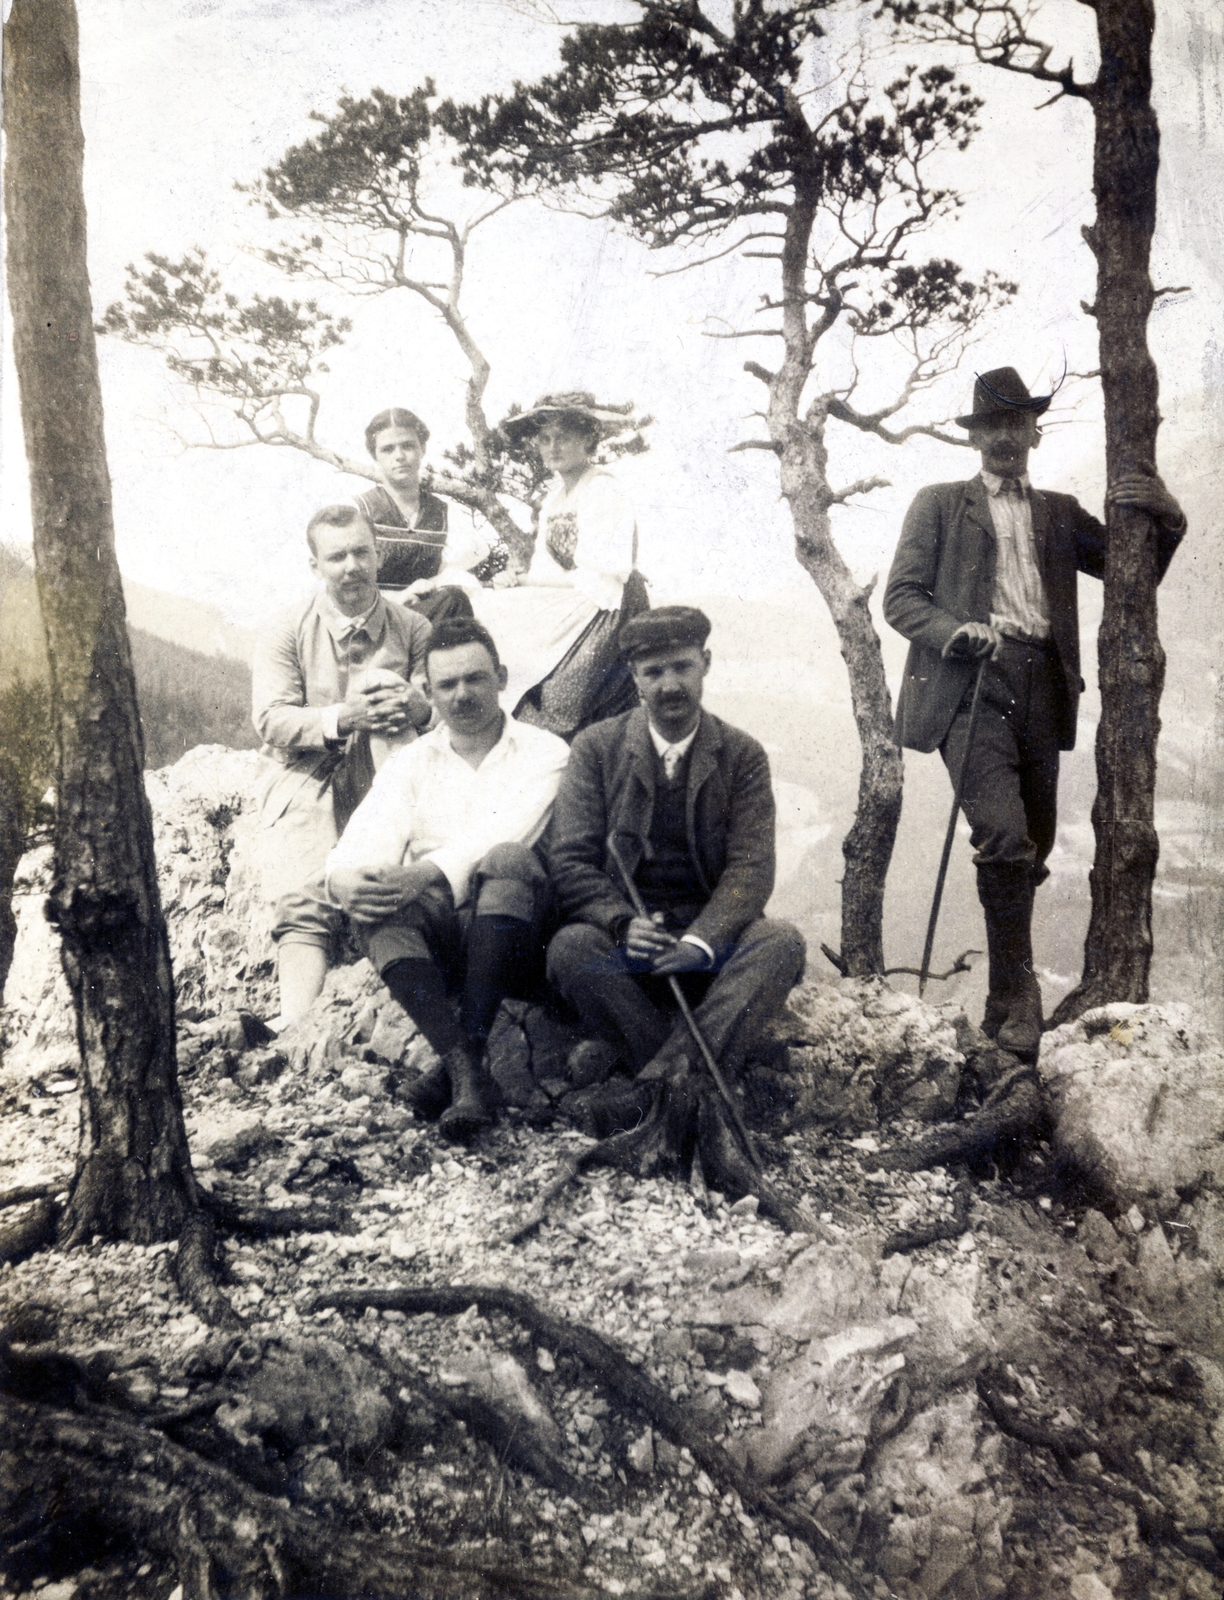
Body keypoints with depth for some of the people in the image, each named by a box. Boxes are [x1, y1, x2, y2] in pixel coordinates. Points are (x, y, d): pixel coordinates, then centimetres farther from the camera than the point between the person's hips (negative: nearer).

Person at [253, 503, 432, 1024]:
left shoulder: (412, 629, 9)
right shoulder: (285, 632, 5)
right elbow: (271, 719, -5)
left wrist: (414, 704, -20)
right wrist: (345, 717, -20)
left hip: (384, 786, 1)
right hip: (307, 788, -1)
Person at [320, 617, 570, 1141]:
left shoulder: (544, 753, 7)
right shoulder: (409, 764, 17)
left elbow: (503, 835, -12)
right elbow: (364, 845, 1)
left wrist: (427, 873, -29)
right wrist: (344, 880, -24)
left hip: (513, 938, -2)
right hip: (437, 938, 2)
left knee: (507, 861, -32)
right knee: (373, 899, -28)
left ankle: (464, 1051, -31)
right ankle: (467, 1070, -35)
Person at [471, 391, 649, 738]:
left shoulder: (603, 492, -12)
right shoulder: (558, 491, 14)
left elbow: (597, 582, -17)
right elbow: (547, 568, 11)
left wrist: (523, 580, -13)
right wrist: (518, 579, -11)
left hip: (603, 613, -9)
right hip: (565, 605, 9)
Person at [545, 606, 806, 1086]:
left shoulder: (742, 755, 5)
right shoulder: (595, 749, 4)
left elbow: (750, 867, -3)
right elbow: (570, 861, -1)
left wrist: (700, 943, -22)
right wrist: (622, 924, -21)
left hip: (712, 935, 1)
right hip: (625, 938, 0)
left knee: (783, 943, -29)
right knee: (570, 947, -32)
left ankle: (664, 1081, -38)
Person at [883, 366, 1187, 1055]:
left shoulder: (1061, 513, 24)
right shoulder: (941, 504, 14)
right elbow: (901, 596, 6)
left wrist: (1166, 518, 1)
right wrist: (957, 631, -13)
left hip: (1041, 688, 4)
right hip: (970, 682, -4)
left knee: (1034, 848, 4)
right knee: (1005, 835, -22)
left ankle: (1008, 999, 18)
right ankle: (1016, 996, -10)